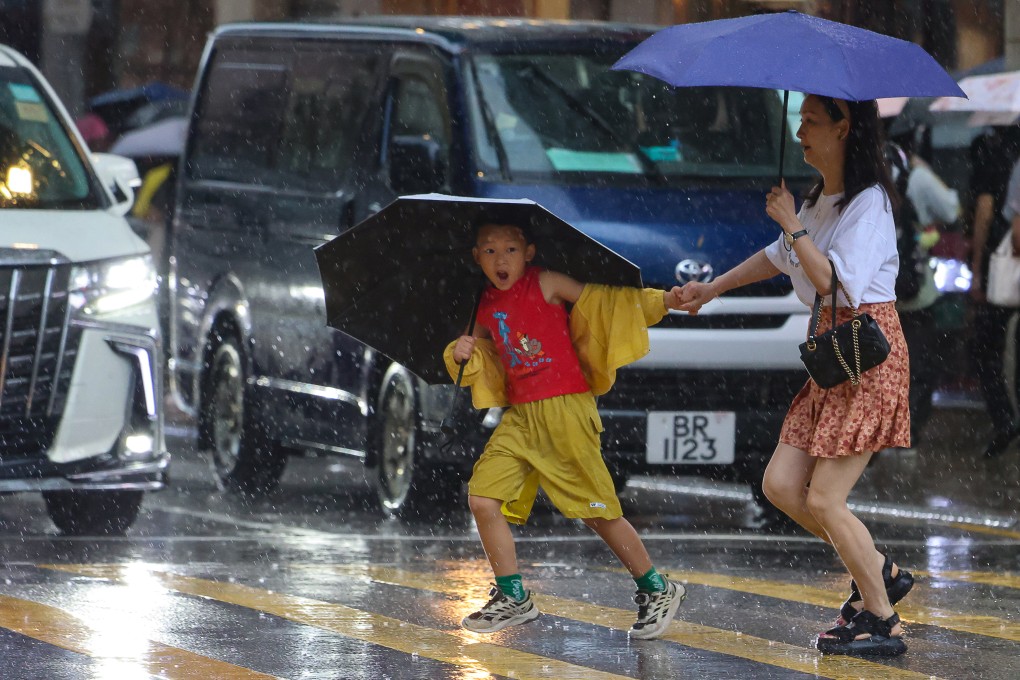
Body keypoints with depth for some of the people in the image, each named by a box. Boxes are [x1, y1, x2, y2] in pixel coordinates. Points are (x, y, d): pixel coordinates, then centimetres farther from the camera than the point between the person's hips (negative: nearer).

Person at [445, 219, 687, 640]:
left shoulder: (546, 283, -5)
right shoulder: (486, 307, 11)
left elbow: (603, 302, -6)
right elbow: (483, 363, 24)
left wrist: (662, 302, -17)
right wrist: (462, 354, 1)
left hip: (565, 411, -6)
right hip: (520, 416, 6)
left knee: (597, 510, -3)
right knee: (483, 498, -6)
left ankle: (657, 590, 13)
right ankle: (513, 598, 8)